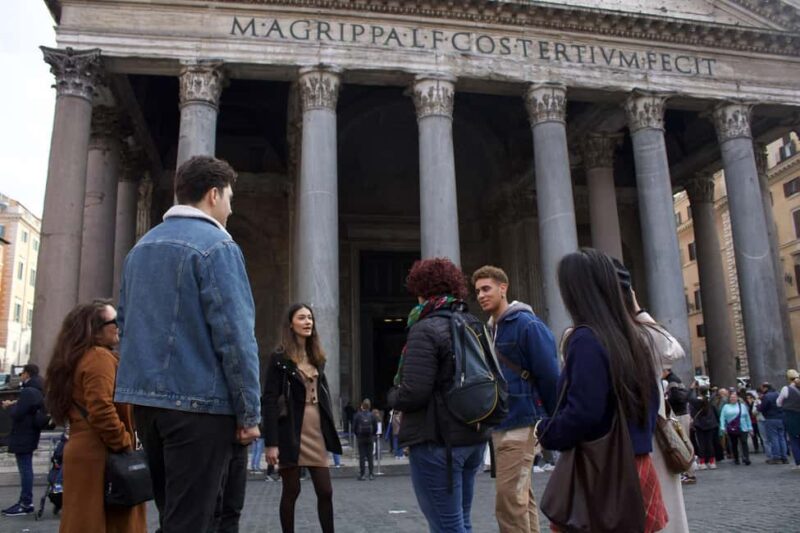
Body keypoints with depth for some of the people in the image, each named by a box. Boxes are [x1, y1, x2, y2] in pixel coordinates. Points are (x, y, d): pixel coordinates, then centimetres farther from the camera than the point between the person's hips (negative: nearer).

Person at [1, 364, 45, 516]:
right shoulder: (36, 391, 14)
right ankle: (25, 501, 20)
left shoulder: (28, 392, -19)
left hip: (23, 437, -11)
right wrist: (15, 405, 8)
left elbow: (17, 414, -21)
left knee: (25, 470, -7)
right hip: (28, 435, 11)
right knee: (26, 469, 14)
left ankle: (26, 504, -3)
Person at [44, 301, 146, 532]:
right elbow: (102, 411, -25)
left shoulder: (78, 358, 18)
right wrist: (124, 445, -15)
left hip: (83, 450, 10)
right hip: (100, 456, -10)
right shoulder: (100, 357, -14)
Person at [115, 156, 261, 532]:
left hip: (145, 397, 8)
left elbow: (126, 326, 19)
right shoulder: (216, 246, -11)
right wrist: (249, 413, -11)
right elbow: (235, 335, -17)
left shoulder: (141, 247, 14)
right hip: (198, 402, -8)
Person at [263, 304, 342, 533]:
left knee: (325, 491, 3)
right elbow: (269, 401, -9)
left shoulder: (317, 357, 15)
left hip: (316, 432, 5)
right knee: (291, 491, 4)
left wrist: (330, 431, 12)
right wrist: (271, 442, -16)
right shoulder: (279, 357, -4)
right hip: (291, 433, -5)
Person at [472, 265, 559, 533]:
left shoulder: (527, 324, -12)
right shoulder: (490, 330, 12)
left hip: (520, 424, -8)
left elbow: (549, 376, -13)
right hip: (500, 425, 8)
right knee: (522, 498, 16)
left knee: (509, 502, -7)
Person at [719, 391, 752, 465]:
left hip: (742, 429, 0)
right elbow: (722, 417, 2)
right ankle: (736, 459, 16)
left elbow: (747, 417, 10)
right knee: (734, 445, 6)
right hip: (731, 430, 0)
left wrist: (750, 427, 6)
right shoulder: (726, 407, 6)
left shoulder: (742, 406, 10)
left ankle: (746, 458, -15)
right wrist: (723, 427, -7)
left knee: (744, 443, -12)